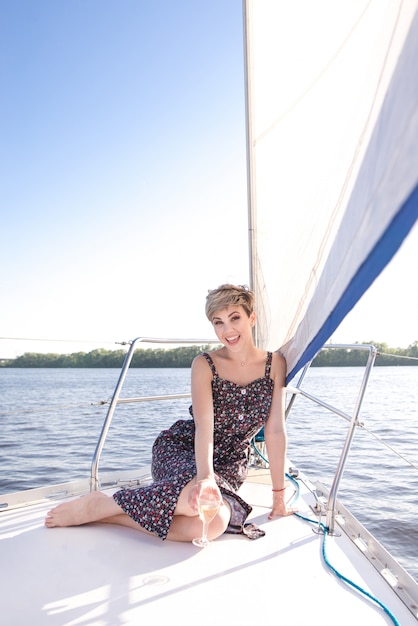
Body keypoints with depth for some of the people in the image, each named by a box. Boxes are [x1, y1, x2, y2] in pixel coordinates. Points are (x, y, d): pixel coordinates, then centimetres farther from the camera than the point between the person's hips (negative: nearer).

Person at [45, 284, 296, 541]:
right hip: (180, 449, -2)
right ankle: (96, 505, -18)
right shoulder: (205, 364, -8)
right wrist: (205, 478, -38)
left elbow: (276, 430, -4)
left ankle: (112, 515, -18)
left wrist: (279, 494, -3)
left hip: (229, 469, 3)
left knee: (213, 525, -32)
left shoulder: (275, 363, -3)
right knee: (199, 498, -38)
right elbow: (204, 424, -22)